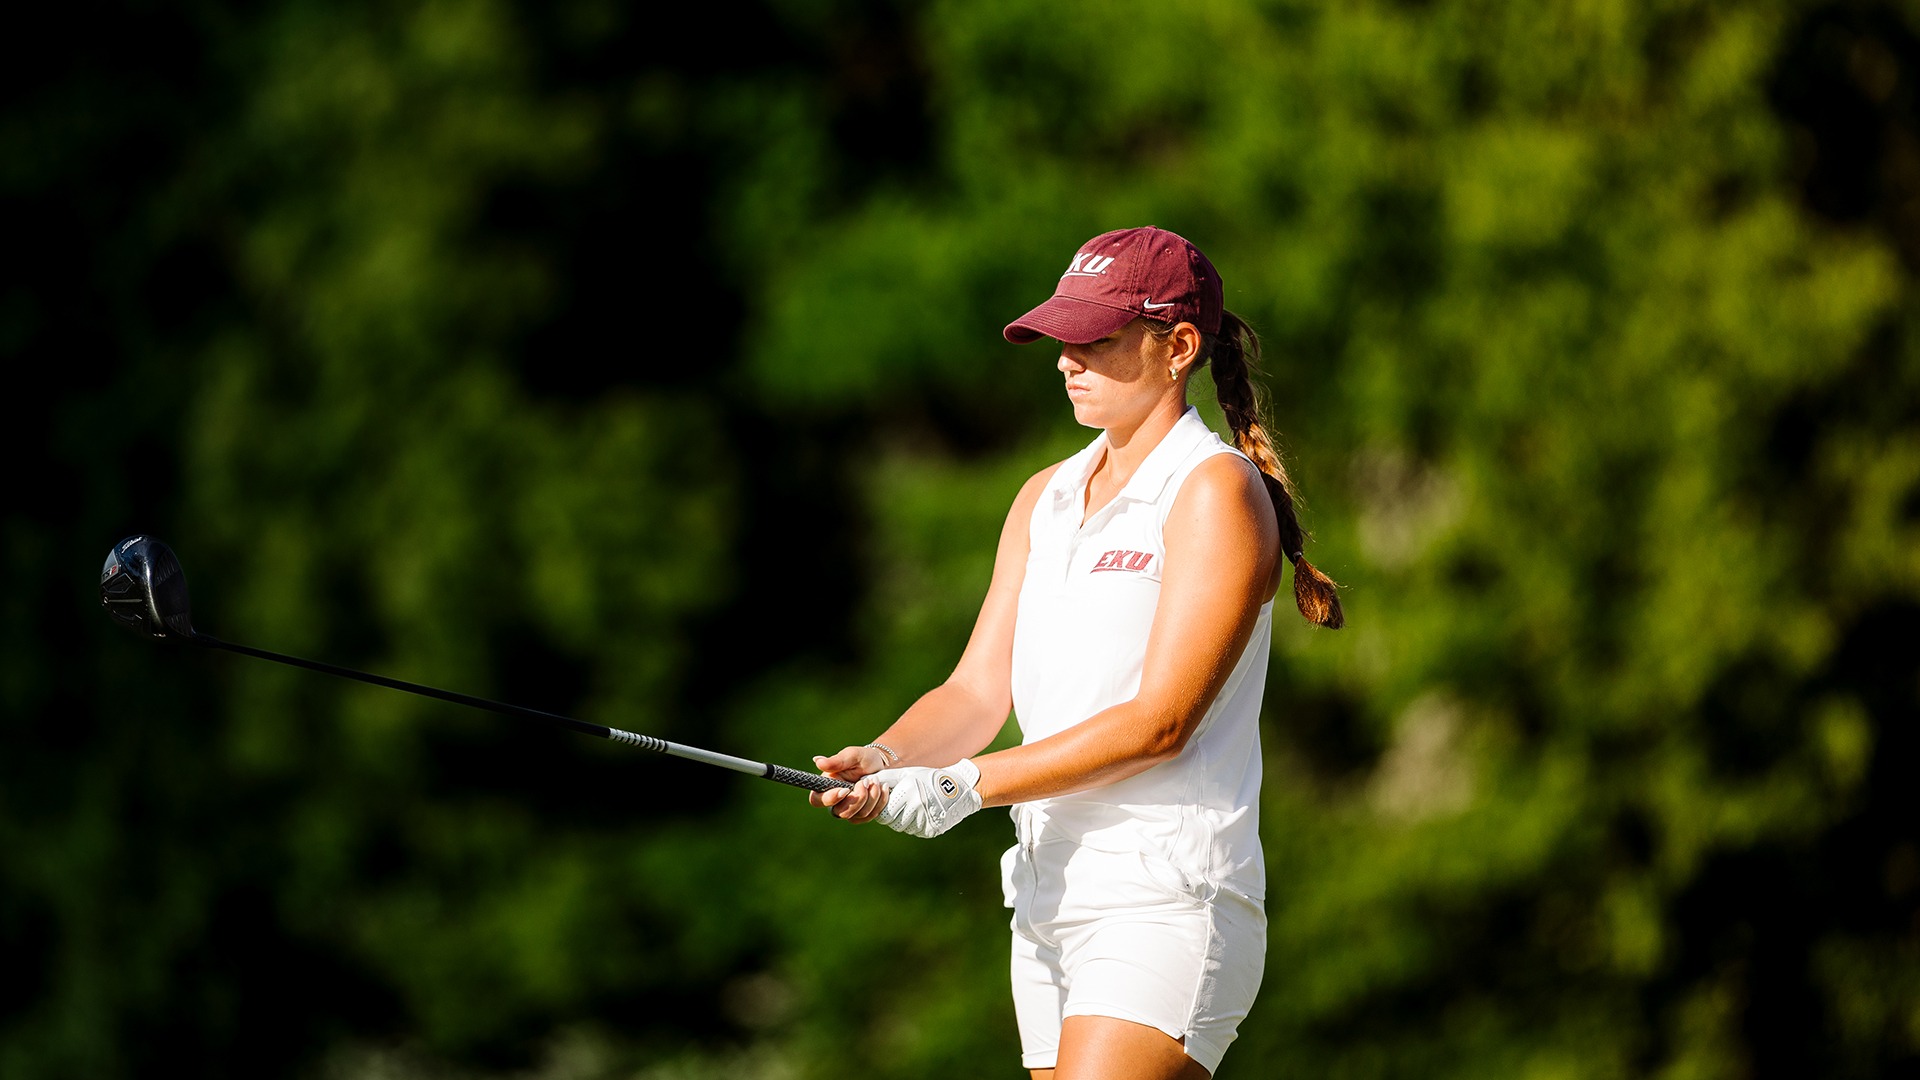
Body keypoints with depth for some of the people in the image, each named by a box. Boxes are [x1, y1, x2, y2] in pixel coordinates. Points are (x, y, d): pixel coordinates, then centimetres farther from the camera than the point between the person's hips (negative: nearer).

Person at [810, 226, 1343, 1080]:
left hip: (1167, 904, -8)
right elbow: (978, 690, 12)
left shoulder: (1217, 491, -7)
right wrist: (886, 762, -10)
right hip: (1050, 900, 8)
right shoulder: (1044, 501, 17)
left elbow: (1159, 721, -14)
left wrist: (964, 785, -16)